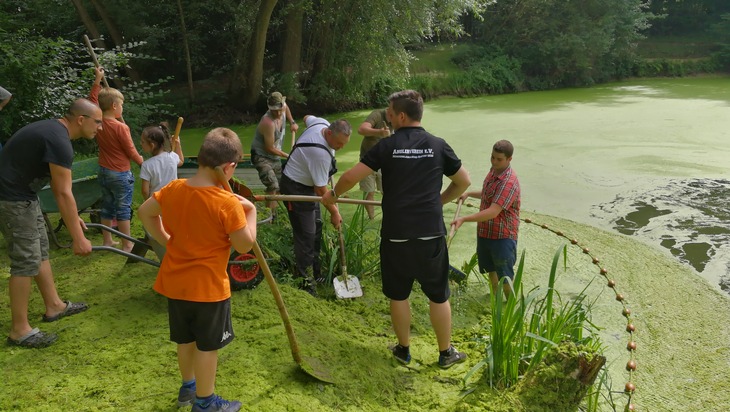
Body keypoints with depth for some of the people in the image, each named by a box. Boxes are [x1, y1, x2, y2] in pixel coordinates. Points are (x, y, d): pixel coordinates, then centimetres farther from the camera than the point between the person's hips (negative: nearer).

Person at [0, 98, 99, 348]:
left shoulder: (53, 130, 10)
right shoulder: (59, 140, -22)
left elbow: (57, 187, 18)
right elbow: (63, 193, -23)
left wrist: (72, 216, 22)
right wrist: (79, 238, -20)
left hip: (22, 194, 11)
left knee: (41, 249, 18)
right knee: (26, 260, -6)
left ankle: (54, 306, 31)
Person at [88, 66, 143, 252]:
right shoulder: (121, 127, -21)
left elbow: (92, 99, 14)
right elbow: (131, 151, -13)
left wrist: (97, 80, 15)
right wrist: (141, 161, 5)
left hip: (104, 172, 7)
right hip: (121, 174, -6)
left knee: (107, 206, 16)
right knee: (123, 209, 2)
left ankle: (107, 241, 25)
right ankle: (127, 244, 9)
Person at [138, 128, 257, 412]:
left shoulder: (173, 189, -4)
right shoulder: (227, 203, -23)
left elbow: (145, 212, 11)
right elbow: (245, 245, -16)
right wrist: (251, 212, -5)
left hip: (176, 282, 7)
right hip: (208, 287, -6)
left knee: (185, 339, 24)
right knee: (207, 345, 11)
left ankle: (188, 387, 44)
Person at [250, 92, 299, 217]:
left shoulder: (283, 107, -10)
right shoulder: (268, 122, -32)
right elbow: (270, 148, -23)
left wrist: (292, 122, 9)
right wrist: (287, 155, -11)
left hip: (275, 157, 9)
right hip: (261, 156, -9)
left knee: (279, 186, 14)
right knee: (273, 186, -25)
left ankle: (273, 211, 28)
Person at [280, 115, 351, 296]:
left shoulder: (322, 123, -9)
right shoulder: (321, 154, -34)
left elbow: (307, 118, 18)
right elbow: (321, 189, -26)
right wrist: (334, 212, -15)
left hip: (307, 185, 10)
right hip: (296, 188, -10)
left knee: (316, 227, 16)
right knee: (306, 234, -9)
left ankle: (315, 272, 28)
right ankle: (306, 281, -2)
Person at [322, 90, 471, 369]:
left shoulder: (387, 146, -4)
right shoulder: (438, 146, 2)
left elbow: (351, 176, -6)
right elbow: (464, 181, 11)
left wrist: (333, 195, 13)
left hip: (396, 234, -1)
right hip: (431, 233, 1)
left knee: (398, 295, 16)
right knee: (438, 296, 13)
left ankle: (403, 349, 29)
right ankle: (446, 353, 25)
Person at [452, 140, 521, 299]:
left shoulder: (509, 182, -27)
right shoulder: (493, 171, 3)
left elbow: (493, 212, -34)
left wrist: (464, 219, -37)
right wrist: (469, 193, 15)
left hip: (502, 235, -9)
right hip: (485, 231, 9)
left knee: (505, 276, 4)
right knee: (490, 268, 24)